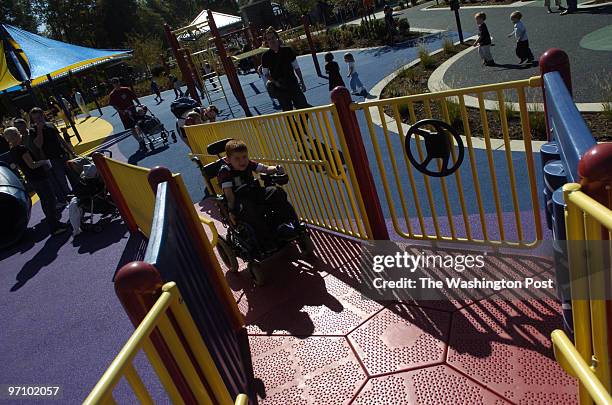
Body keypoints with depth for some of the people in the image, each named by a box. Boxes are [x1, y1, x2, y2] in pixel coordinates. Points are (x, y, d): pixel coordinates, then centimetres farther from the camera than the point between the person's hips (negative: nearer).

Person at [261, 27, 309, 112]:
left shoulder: (287, 50, 0)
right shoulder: (265, 56, -2)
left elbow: (296, 68, 6)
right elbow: (265, 74, 4)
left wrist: (302, 82, 7)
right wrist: (274, 82, -12)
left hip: (293, 85, 1)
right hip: (280, 89, -1)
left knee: (303, 107, 1)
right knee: (288, 111, 5)